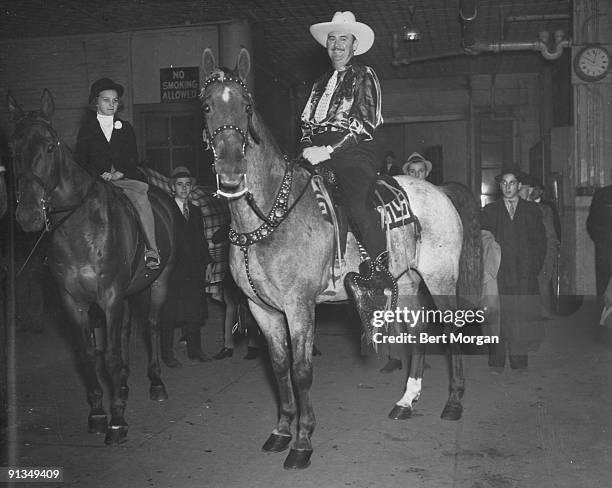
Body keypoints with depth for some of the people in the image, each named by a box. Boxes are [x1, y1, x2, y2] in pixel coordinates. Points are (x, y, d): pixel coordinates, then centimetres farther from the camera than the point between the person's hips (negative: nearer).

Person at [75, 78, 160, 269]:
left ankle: (152, 251, -30)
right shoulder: (87, 128, 12)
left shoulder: (125, 127, 17)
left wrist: (120, 173, -7)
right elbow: (80, 160, 6)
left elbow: (134, 157, 12)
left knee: (141, 198, -29)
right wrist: (99, 174, -11)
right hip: (96, 180, -1)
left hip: (124, 178, 1)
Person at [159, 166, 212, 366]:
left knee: (194, 312, 7)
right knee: (169, 314, 0)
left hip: (195, 271, 5)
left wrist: (206, 263, 10)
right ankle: (167, 354, 8)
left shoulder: (195, 211, 17)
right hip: (172, 272, -5)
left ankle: (195, 350, 17)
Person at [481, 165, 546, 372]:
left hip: (524, 272, 1)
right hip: (498, 273, 0)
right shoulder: (489, 211, 12)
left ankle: (519, 360, 6)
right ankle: (496, 362, 0)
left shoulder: (532, 210, 13)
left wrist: (535, 267, 2)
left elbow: (540, 241, 11)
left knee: (522, 315, -3)